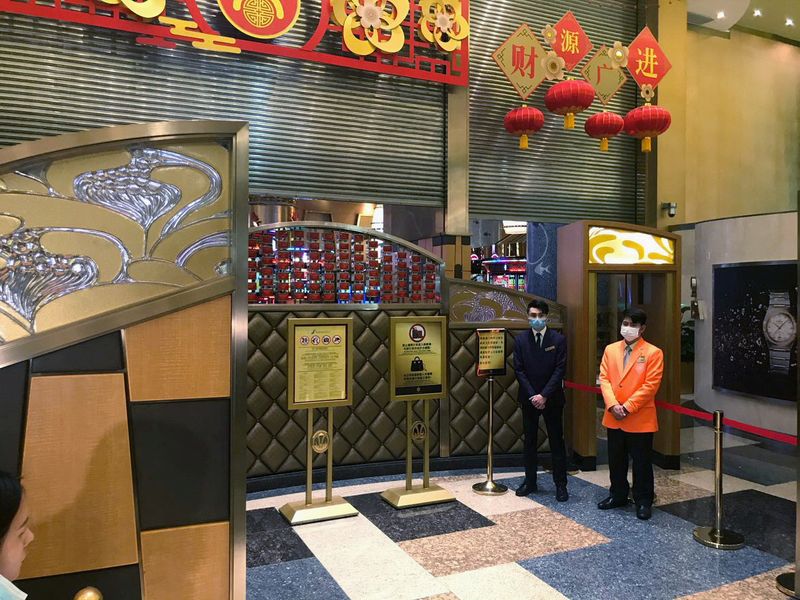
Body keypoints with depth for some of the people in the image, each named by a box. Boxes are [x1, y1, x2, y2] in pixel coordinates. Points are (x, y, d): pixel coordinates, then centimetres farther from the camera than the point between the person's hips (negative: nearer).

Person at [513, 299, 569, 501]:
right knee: (529, 441, 10)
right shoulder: (521, 340, 1)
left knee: (557, 441, 4)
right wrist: (532, 395, -11)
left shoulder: (558, 339, -4)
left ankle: (561, 484, 12)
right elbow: (519, 370, -2)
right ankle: (530, 481, 20)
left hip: (552, 398, -2)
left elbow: (560, 370, -8)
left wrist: (544, 395, -15)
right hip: (528, 398, 2)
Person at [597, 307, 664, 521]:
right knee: (616, 461, 16)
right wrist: (613, 405, -13)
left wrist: (627, 407, -16)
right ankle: (618, 495, 32)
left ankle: (643, 501, 21)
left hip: (640, 418, -4)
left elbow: (650, 386, -13)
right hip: (613, 418, 4)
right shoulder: (610, 349, 6)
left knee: (642, 463, 7)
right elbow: (604, 378, 1)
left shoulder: (653, 353, -7)